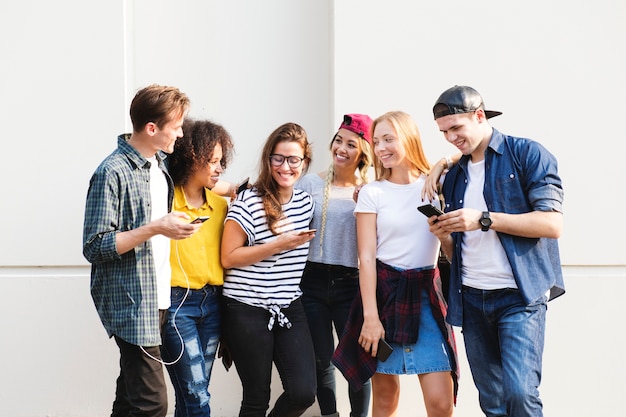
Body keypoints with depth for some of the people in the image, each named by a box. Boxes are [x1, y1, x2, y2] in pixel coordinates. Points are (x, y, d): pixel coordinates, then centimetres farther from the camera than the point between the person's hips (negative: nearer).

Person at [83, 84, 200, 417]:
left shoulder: (160, 163, 11)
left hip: (157, 299, 8)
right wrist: (156, 229, -22)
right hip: (131, 303, -8)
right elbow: (94, 247, -17)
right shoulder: (113, 173, -15)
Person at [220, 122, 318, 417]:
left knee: (303, 393, -5)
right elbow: (228, 258, -13)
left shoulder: (306, 202, 7)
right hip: (247, 311, -5)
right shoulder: (247, 202, -10)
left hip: (290, 309, 5)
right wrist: (278, 245, -18)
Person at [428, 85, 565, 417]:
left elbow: (552, 224, -14)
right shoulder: (454, 176, 15)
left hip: (520, 295, -6)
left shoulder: (527, 154, -3)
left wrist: (484, 219, -18)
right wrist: (444, 234, -5)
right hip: (471, 299, 6)